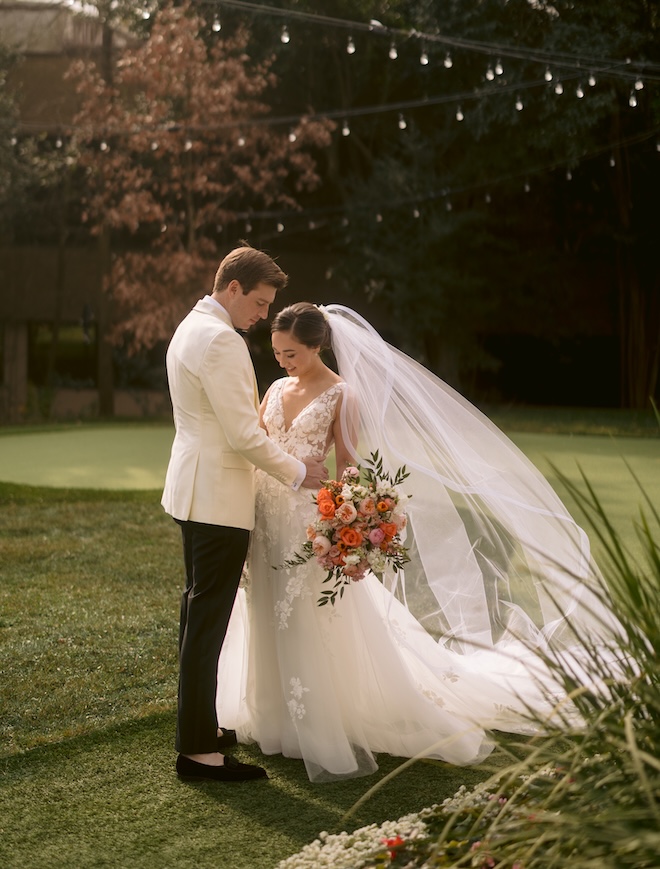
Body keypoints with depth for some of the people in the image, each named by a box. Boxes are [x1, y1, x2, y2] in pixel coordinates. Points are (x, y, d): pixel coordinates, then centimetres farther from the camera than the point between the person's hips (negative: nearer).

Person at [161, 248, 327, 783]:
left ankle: (198, 724, 31)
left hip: (195, 490, 11)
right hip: (218, 497, -11)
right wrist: (296, 471, -9)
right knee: (208, 619, -7)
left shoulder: (191, 328, 15)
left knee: (199, 611, 18)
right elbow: (243, 435, -21)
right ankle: (197, 749, -1)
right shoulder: (221, 340, -19)